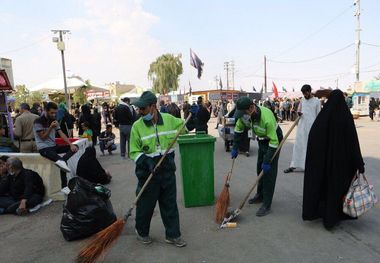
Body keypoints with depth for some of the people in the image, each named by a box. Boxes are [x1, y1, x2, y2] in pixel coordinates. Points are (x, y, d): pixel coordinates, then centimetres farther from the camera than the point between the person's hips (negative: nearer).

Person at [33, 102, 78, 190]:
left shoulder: (54, 120, 12)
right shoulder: (38, 121, -8)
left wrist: (71, 144, -9)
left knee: (75, 147, -13)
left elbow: (61, 134, 5)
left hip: (53, 146, 7)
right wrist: (51, 127, -23)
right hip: (43, 148, -7)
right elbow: (43, 137, -10)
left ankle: (62, 161, -33)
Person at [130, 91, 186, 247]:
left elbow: (184, 126, 21)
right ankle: (141, 232, 36)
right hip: (147, 171, -2)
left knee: (170, 203, 12)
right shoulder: (137, 126, -8)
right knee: (145, 204, 9)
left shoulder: (169, 119, -2)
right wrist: (146, 161, -21)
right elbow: (134, 151, -7)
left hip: (168, 169, 2)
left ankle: (173, 235, 28)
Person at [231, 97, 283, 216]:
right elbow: (238, 129, 0)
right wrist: (235, 148, 0)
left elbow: (274, 142, -34)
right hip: (262, 140, 7)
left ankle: (266, 205, -2)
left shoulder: (266, 118, -39)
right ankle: (260, 195, 33)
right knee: (260, 169, 15)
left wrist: (267, 161, -31)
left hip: (273, 140, -7)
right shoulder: (244, 114, -18)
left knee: (269, 171, -10)